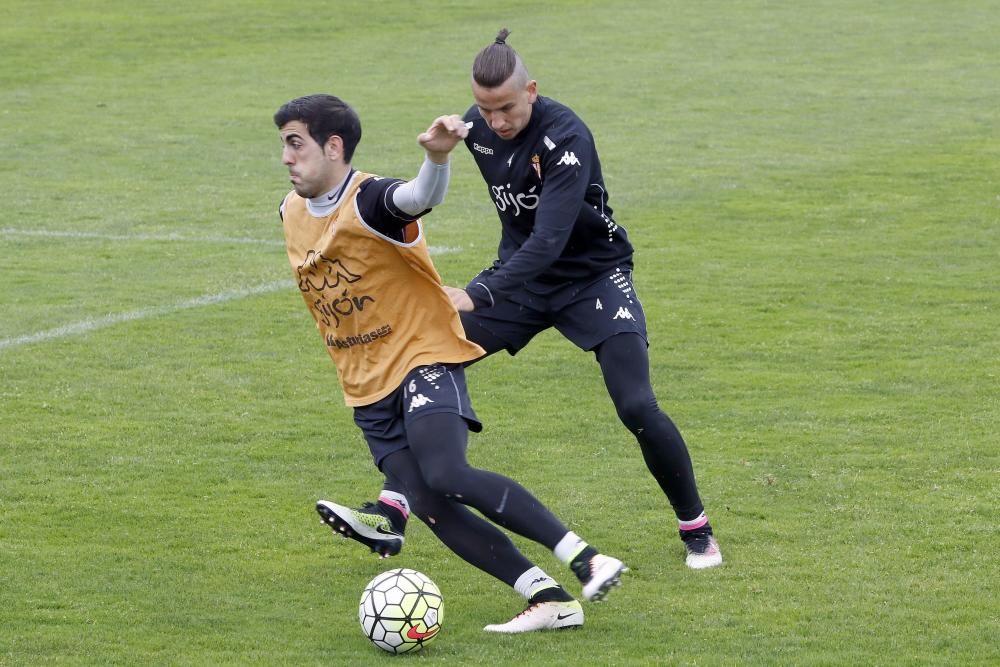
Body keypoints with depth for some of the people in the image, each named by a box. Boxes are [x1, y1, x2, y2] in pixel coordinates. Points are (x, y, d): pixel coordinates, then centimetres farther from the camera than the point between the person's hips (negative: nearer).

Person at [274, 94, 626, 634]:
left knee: (446, 476, -29)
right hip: (367, 388, 7)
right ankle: (549, 600, -10)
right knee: (426, 505, -10)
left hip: (423, 358, -7)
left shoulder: (369, 200, -17)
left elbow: (420, 198, -41)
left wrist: (436, 157, -64)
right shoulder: (291, 213, 8)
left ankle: (585, 559, -24)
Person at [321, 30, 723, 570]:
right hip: (523, 271, 6)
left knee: (637, 408, -18)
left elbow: (549, 240, -39)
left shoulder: (565, 137, -30)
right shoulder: (477, 128, -8)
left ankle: (696, 529, 4)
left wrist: (477, 296, -49)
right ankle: (390, 513, -4)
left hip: (594, 276, -6)